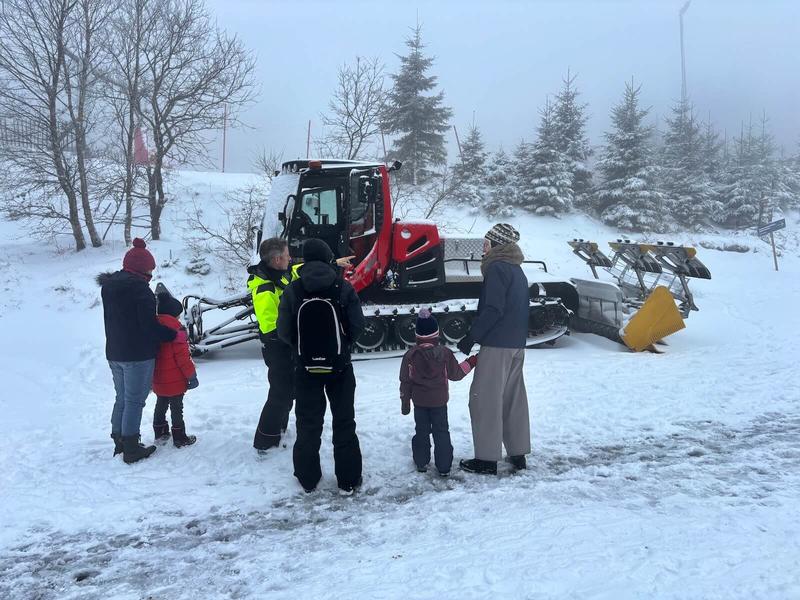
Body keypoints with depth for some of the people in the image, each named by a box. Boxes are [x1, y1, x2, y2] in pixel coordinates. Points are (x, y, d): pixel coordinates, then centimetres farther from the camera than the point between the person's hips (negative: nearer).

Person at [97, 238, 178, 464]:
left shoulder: (109, 286, 9)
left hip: (114, 353, 8)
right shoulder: (139, 287, -19)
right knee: (134, 401, 0)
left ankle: (119, 442, 28)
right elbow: (149, 325, -21)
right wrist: (175, 335, -12)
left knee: (122, 398, 19)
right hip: (138, 355, -8)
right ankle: (131, 449, 7)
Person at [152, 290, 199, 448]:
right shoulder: (175, 327, -19)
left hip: (158, 380, 7)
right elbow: (182, 355, -20)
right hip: (175, 381, -7)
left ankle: (160, 432, 33)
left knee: (161, 406, 21)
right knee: (177, 408, 2)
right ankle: (180, 438, 9)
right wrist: (191, 375, -11)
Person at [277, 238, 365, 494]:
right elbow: (357, 325, -8)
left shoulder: (293, 291, -9)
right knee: (344, 422, 11)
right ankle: (348, 479, 16)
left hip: (306, 367, 1)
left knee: (308, 423, 14)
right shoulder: (343, 288, -11)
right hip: (339, 366, -1)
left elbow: (284, 332, -7)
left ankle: (308, 478, 24)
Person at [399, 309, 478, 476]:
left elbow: (405, 381, -4)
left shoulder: (410, 355, -9)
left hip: (419, 401, 1)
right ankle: (444, 467, 11)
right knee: (441, 432, 9)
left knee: (422, 431, 15)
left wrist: (405, 401, 7)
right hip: (439, 401, -1)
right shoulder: (445, 353, -11)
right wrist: (470, 363, 12)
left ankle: (421, 463, 23)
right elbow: (455, 374, -2)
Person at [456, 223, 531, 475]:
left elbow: (492, 309, -19)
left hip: (497, 345, -9)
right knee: (514, 398, 13)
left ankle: (487, 458, 0)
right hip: (517, 345, 9)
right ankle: (518, 453, 19)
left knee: (485, 399, -3)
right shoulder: (517, 270, 17)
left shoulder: (497, 268, -12)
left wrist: (471, 338, -14)